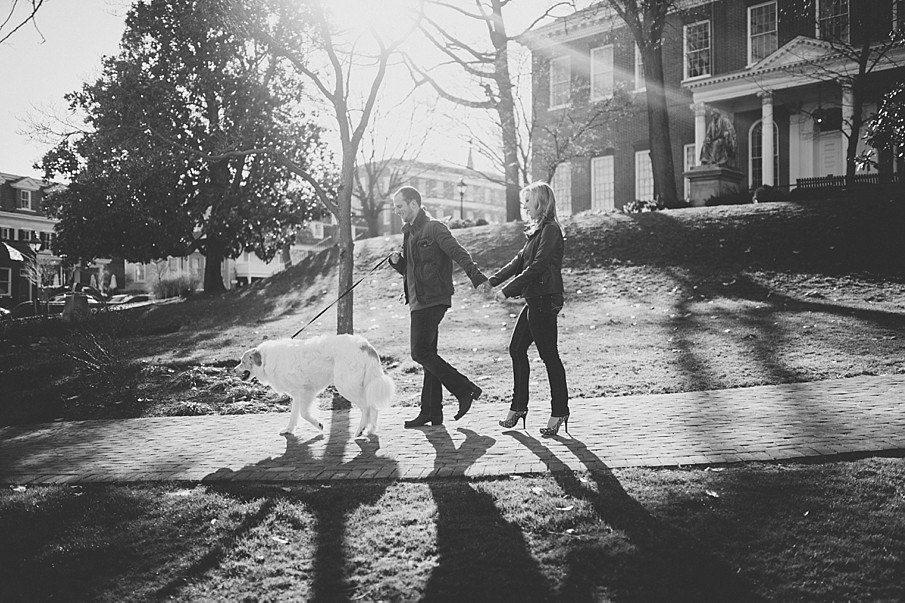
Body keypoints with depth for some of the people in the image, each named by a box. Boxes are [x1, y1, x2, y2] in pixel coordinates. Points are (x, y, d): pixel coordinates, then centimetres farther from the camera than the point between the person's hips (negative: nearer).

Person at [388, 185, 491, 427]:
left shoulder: (434, 228, -7)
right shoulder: (409, 233, 20)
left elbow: (459, 254, -17)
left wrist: (478, 278, -29)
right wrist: (397, 261, 4)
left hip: (432, 300, -9)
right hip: (419, 302, 9)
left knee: (421, 352, -14)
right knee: (428, 354, 9)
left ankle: (465, 390, -5)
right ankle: (431, 412, 13)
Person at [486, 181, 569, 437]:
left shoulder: (551, 231, -12)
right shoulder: (537, 231, 17)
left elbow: (536, 267, -19)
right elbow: (519, 261, 15)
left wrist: (508, 290, -18)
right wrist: (492, 281, 6)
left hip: (544, 300, -10)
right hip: (534, 300, 10)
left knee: (549, 355, -5)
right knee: (517, 348, 12)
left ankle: (559, 412, 4)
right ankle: (518, 406, 21)